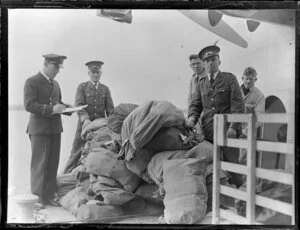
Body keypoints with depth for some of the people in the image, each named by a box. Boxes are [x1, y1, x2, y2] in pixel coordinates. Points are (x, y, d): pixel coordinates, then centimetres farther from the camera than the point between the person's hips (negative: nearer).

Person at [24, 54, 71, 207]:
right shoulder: (32, 82, -6)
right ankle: (38, 197, 9)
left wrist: (67, 108, 5)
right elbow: (29, 105, -15)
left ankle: (48, 195, 17)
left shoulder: (55, 84, 17)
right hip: (39, 128, -7)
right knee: (40, 164, -1)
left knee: (53, 164, 8)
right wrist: (51, 109, -24)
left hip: (55, 128, 7)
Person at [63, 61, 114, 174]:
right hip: (85, 125, -2)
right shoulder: (82, 87, 4)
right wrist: (85, 119, -29)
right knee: (76, 153, -1)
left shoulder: (105, 89, 13)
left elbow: (110, 109, 4)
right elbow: (79, 105, -10)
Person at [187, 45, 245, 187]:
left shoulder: (229, 79, 6)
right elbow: (195, 105, 15)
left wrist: (233, 126, -13)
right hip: (208, 132, 4)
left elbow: (237, 104, -1)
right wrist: (192, 117, -8)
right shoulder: (201, 84, 18)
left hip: (227, 131, -3)